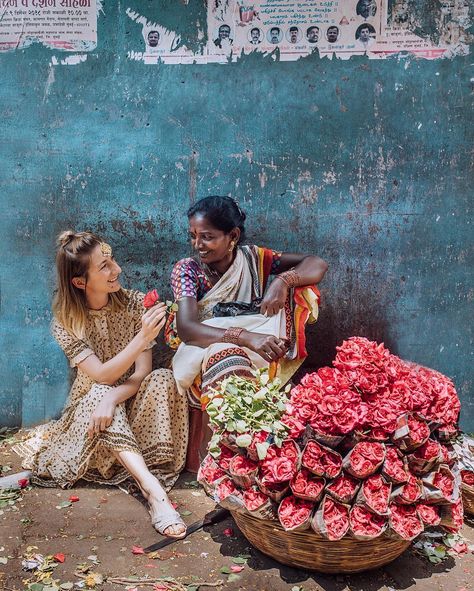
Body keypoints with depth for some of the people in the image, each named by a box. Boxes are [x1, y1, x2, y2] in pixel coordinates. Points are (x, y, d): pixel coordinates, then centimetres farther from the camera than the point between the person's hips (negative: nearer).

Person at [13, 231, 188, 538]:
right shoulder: (66, 323, -12)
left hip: (132, 401, 1)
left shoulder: (136, 303, -12)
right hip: (90, 405, 0)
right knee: (98, 395, -34)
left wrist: (112, 398, -36)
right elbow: (101, 375, -23)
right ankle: (154, 490, -45)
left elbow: (143, 372, -16)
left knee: (164, 379, -29)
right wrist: (142, 338, -37)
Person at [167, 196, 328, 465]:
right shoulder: (187, 269, -8)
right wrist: (245, 337, -40)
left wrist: (282, 281, -26)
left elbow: (318, 264, -5)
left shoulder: (252, 258, 0)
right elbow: (186, 328, -25)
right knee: (225, 355, -36)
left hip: (255, 352, 3)